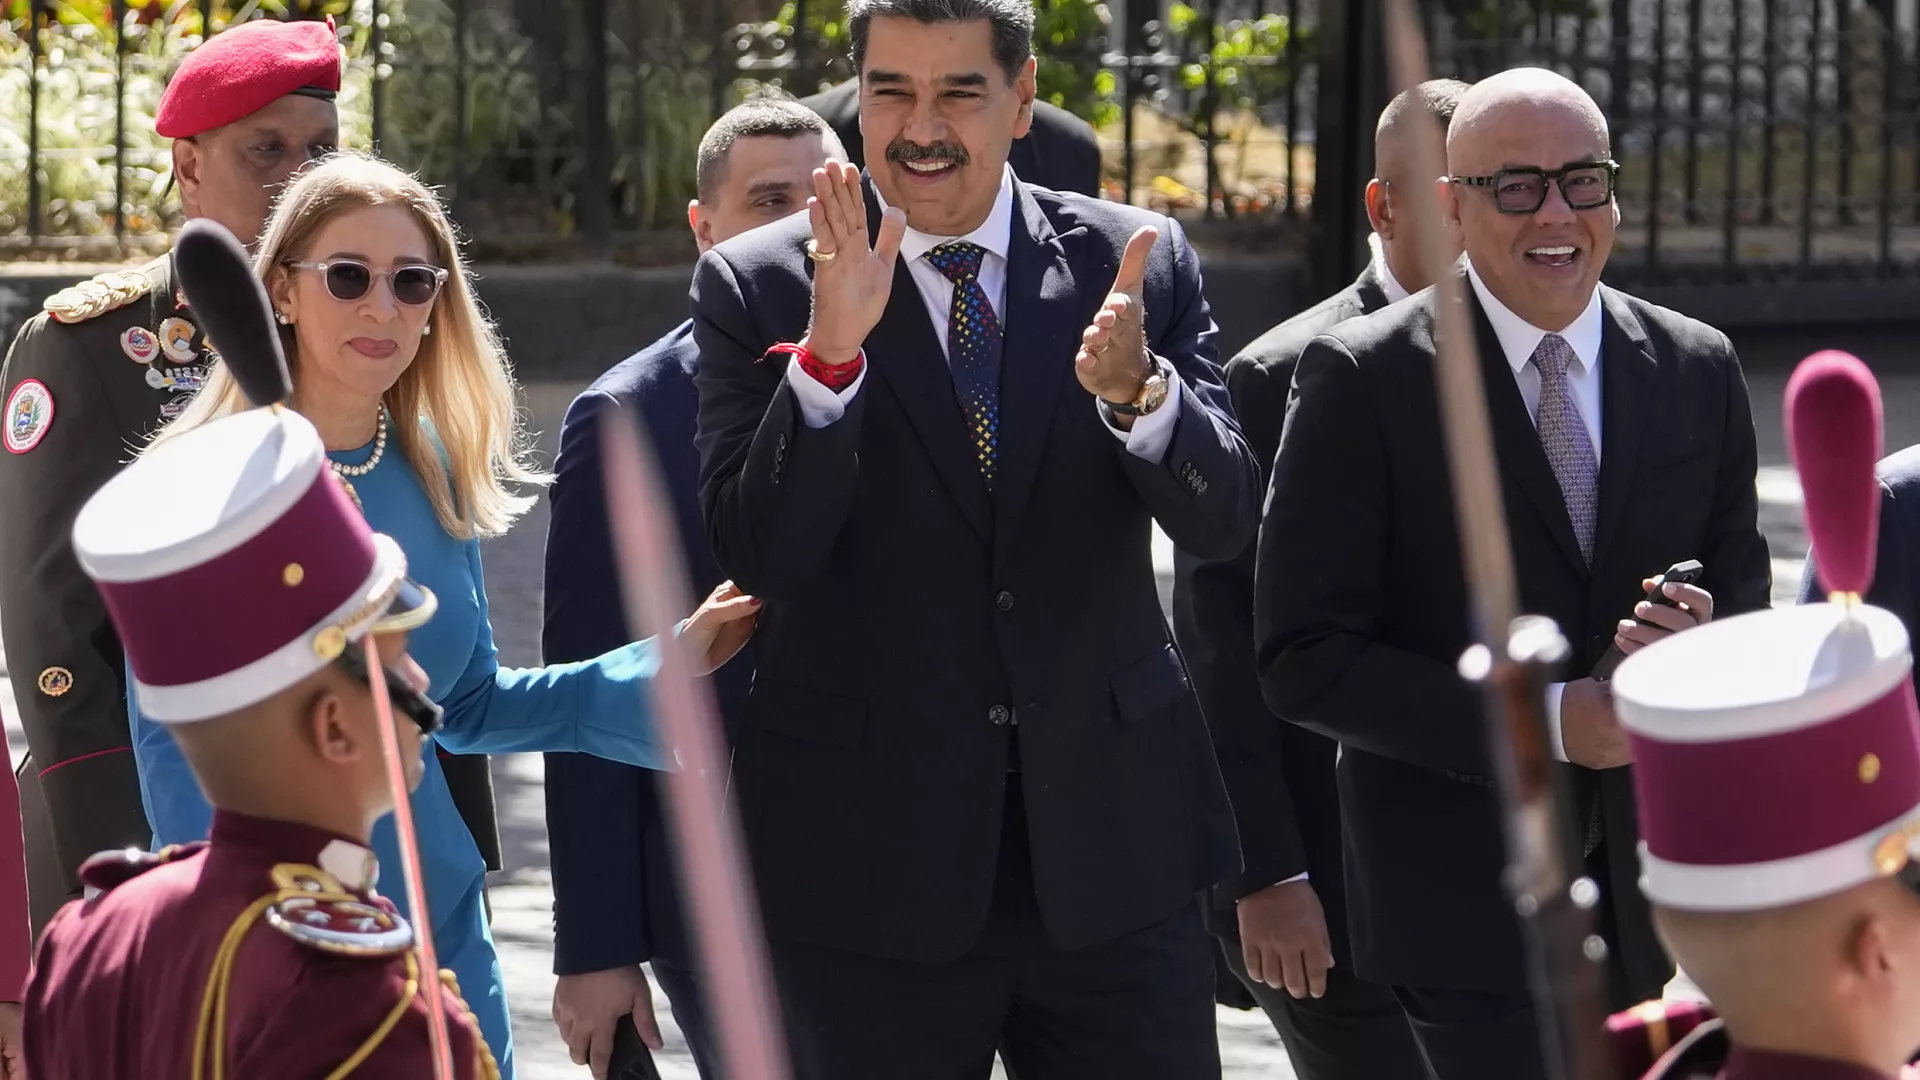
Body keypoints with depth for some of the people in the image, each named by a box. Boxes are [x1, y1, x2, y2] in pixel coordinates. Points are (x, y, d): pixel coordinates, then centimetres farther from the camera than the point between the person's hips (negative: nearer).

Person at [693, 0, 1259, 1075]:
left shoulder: (1140, 261, 3)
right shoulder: (758, 286, -3)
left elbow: (1223, 520, -4)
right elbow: (759, 555, -11)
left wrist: (1138, 390, -24)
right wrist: (829, 348, -25)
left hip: (1113, 849, 2)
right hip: (873, 866, -1)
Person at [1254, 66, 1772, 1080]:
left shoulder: (1698, 369, 5)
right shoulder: (1360, 378, -9)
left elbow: (1744, 590, 12)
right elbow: (1302, 660, -12)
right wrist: (1535, 721, -20)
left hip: (1640, 883, 5)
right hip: (1461, 883, -5)